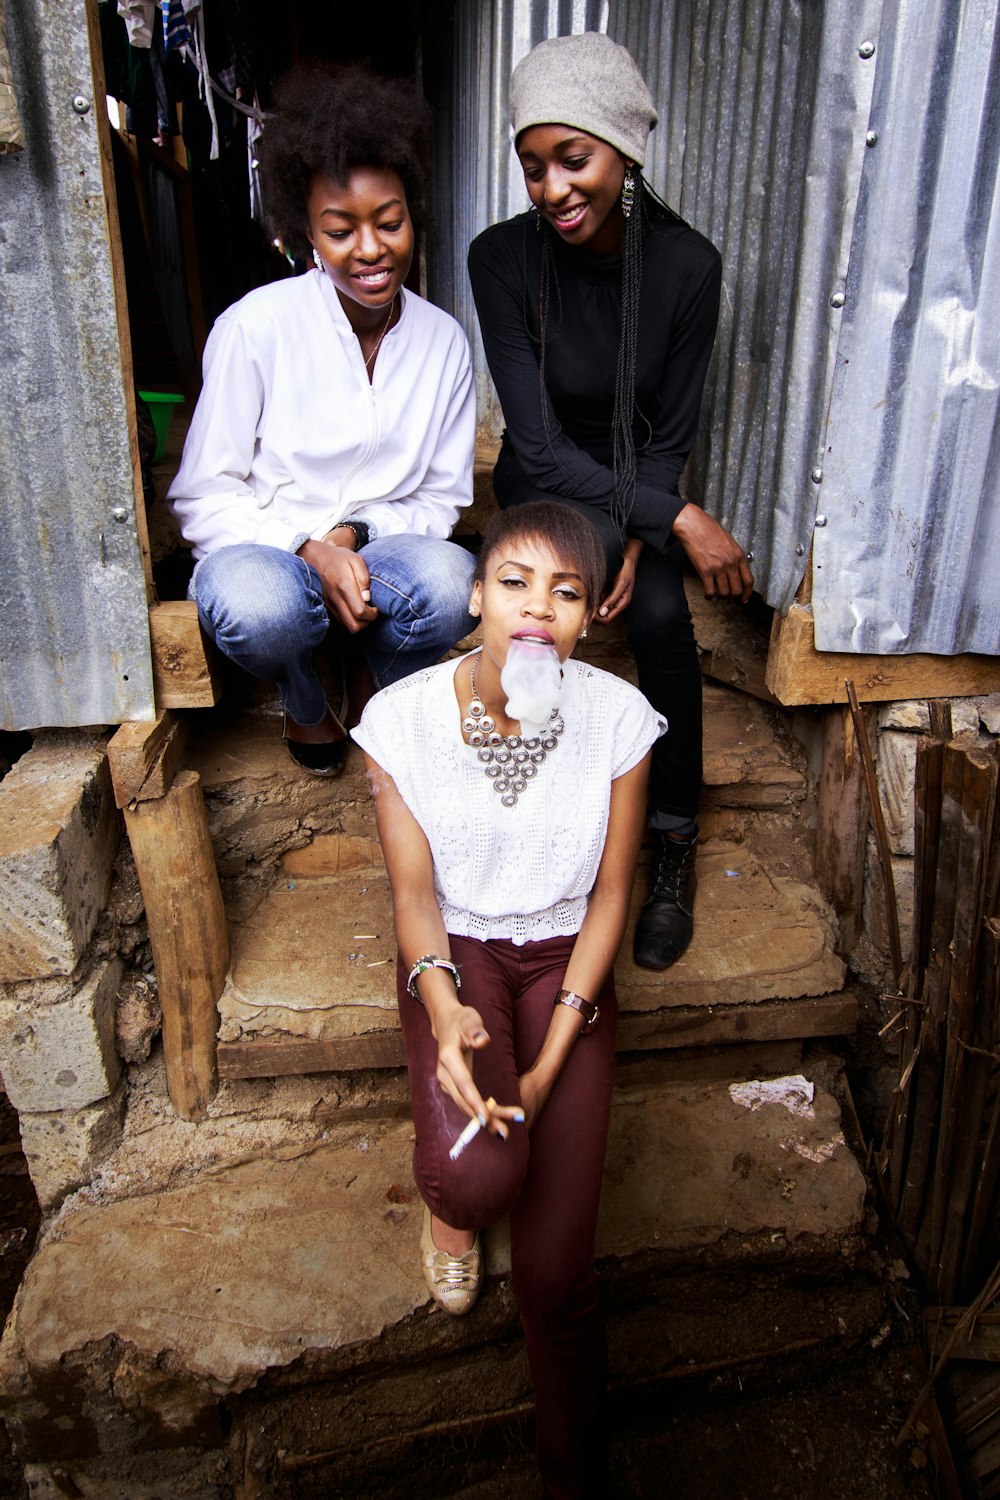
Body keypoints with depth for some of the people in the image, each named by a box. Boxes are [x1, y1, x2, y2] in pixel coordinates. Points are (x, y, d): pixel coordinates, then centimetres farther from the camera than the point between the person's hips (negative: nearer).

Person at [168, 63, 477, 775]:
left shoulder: (444, 340, 2)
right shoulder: (255, 327, -9)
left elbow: (442, 499, 5)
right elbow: (204, 498, -7)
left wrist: (355, 535, -14)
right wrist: (310, 549, -23)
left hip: (383, 550, 2)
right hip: (265, 548, -1)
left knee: (448, 579, -34)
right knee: (258, 604, -38)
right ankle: (307, 702, 1)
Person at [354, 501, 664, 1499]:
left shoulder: (617, 717, -11)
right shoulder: (403, 717, -13)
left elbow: (609, 895, -5)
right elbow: (414, 891, -8)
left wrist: (553, 1056, -12)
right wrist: (444, 1009, -28)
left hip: (563, 960, 1)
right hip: (454, 955, 0)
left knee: (555, 1269, -9)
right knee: (477, 1171, -28)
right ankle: (449, 1201, 14)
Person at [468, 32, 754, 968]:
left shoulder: (687, 264, -11)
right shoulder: (503, 258, -16)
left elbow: (670, 438, -4)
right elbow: (539, 444, -20)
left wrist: (636, 537, -22)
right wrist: (679, 521, -26)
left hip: (641, 489, 1)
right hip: (544, 486, -1)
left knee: (660, 612, -30)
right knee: (661, 607, -31)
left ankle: (674, 847, -13)